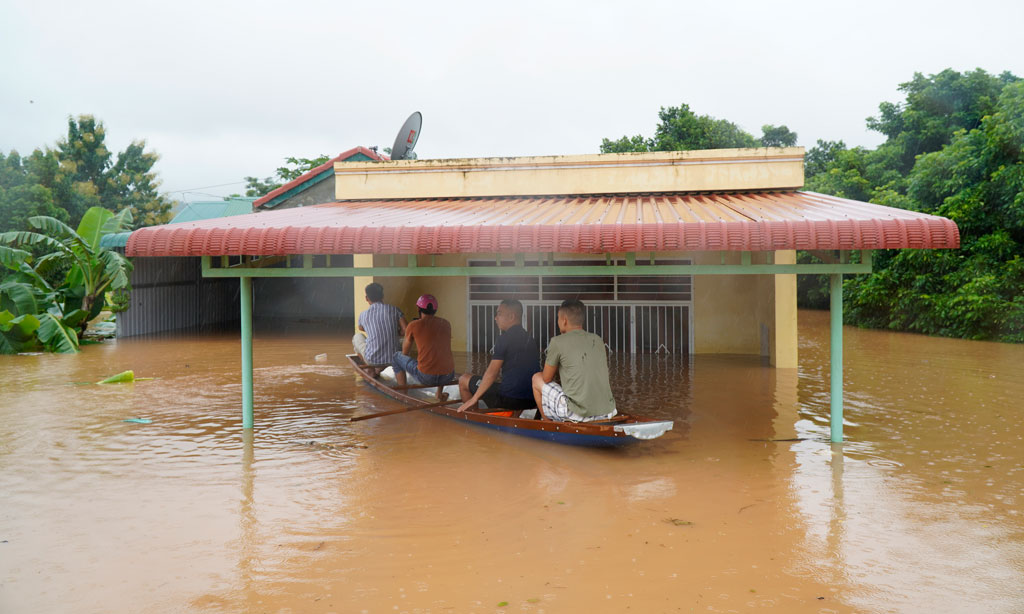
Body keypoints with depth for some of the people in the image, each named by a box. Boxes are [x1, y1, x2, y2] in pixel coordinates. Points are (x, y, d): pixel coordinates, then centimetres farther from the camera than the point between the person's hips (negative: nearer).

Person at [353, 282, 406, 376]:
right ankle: (379, 369, 23)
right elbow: (406, 331, -9)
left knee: (357, 337, 29)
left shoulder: (363, 315, 2)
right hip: (395, 358, 0)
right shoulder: (395, 310, -3)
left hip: (372, 359, 0)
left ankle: (371, 370, 23)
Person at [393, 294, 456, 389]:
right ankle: (439, 393, 34)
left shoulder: (413, 325, 0)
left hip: (426, 376, -4)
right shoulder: (446, 323, 12)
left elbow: (405, 352, 15)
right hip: (448, 376, 4)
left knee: (397, 357, 22)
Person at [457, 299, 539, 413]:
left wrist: (474, 399, -8)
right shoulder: (531, 340, 14)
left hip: (510, 398, -8)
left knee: (464, 379, 9)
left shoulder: (505, 338, -9)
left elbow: (492, 373, -14)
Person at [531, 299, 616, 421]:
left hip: (578, 414, -5)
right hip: (607, 412, 5)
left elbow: (547, 379, 6)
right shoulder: (598, 340, 12)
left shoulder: (558, 342, -4)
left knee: (537, 378, 16)